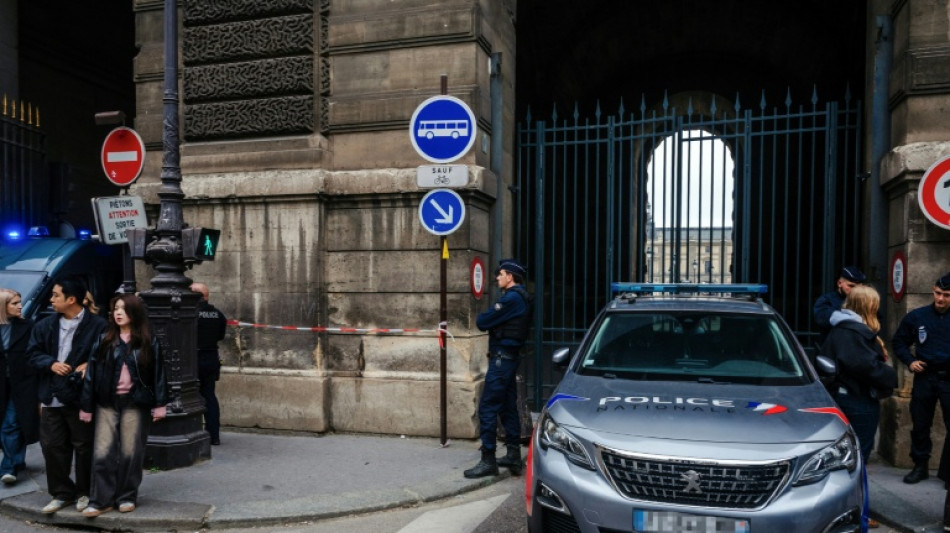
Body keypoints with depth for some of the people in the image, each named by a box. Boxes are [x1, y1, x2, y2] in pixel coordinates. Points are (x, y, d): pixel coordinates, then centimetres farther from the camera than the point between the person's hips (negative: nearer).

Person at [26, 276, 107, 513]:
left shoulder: (97, 325, -9)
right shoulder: (45, 325, 8)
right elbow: (33, 354, 8)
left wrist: (90, 365, -20)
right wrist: (51, 364, -9)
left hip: (81, 396, -5)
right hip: (51, 397, 5)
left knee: (83, 446, 6)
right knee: (52, 446, 11)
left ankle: (85, 492, 23)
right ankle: (62, 492, 26)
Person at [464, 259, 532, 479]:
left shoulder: (512, 298, -17)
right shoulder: (520, 298, 16)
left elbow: (483, 321, -16)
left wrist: (480, 319, 4)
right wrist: (486, 320, -2)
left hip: (502, 358, -11)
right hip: (510, 358, 11)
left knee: (487, 408, -8)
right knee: (508, 407, 15)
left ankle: (488, 461, -4)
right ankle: (513, 457, 22)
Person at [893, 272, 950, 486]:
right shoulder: (916, 316, 2)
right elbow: (899, 342, 13)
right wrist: (910, 361, -1)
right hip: (924, 377, 2)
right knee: (920, 425, 10)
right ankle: (920, 466, 24)